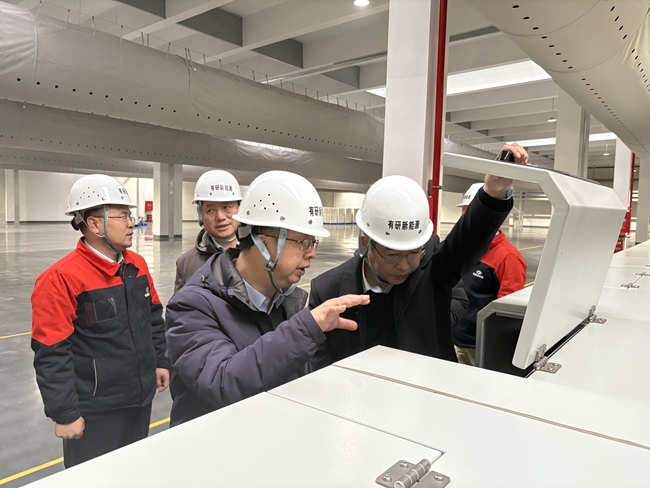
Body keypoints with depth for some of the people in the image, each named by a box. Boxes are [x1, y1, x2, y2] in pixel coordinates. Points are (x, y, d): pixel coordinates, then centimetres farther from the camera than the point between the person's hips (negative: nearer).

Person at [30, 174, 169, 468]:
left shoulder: (137, 264, 1)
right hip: (95, 411, -6)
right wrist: (64, 414, -15)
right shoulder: (61, 278, -20)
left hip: (140, 399, 7)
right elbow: (51, 354, -19)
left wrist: (159, 361, 14)